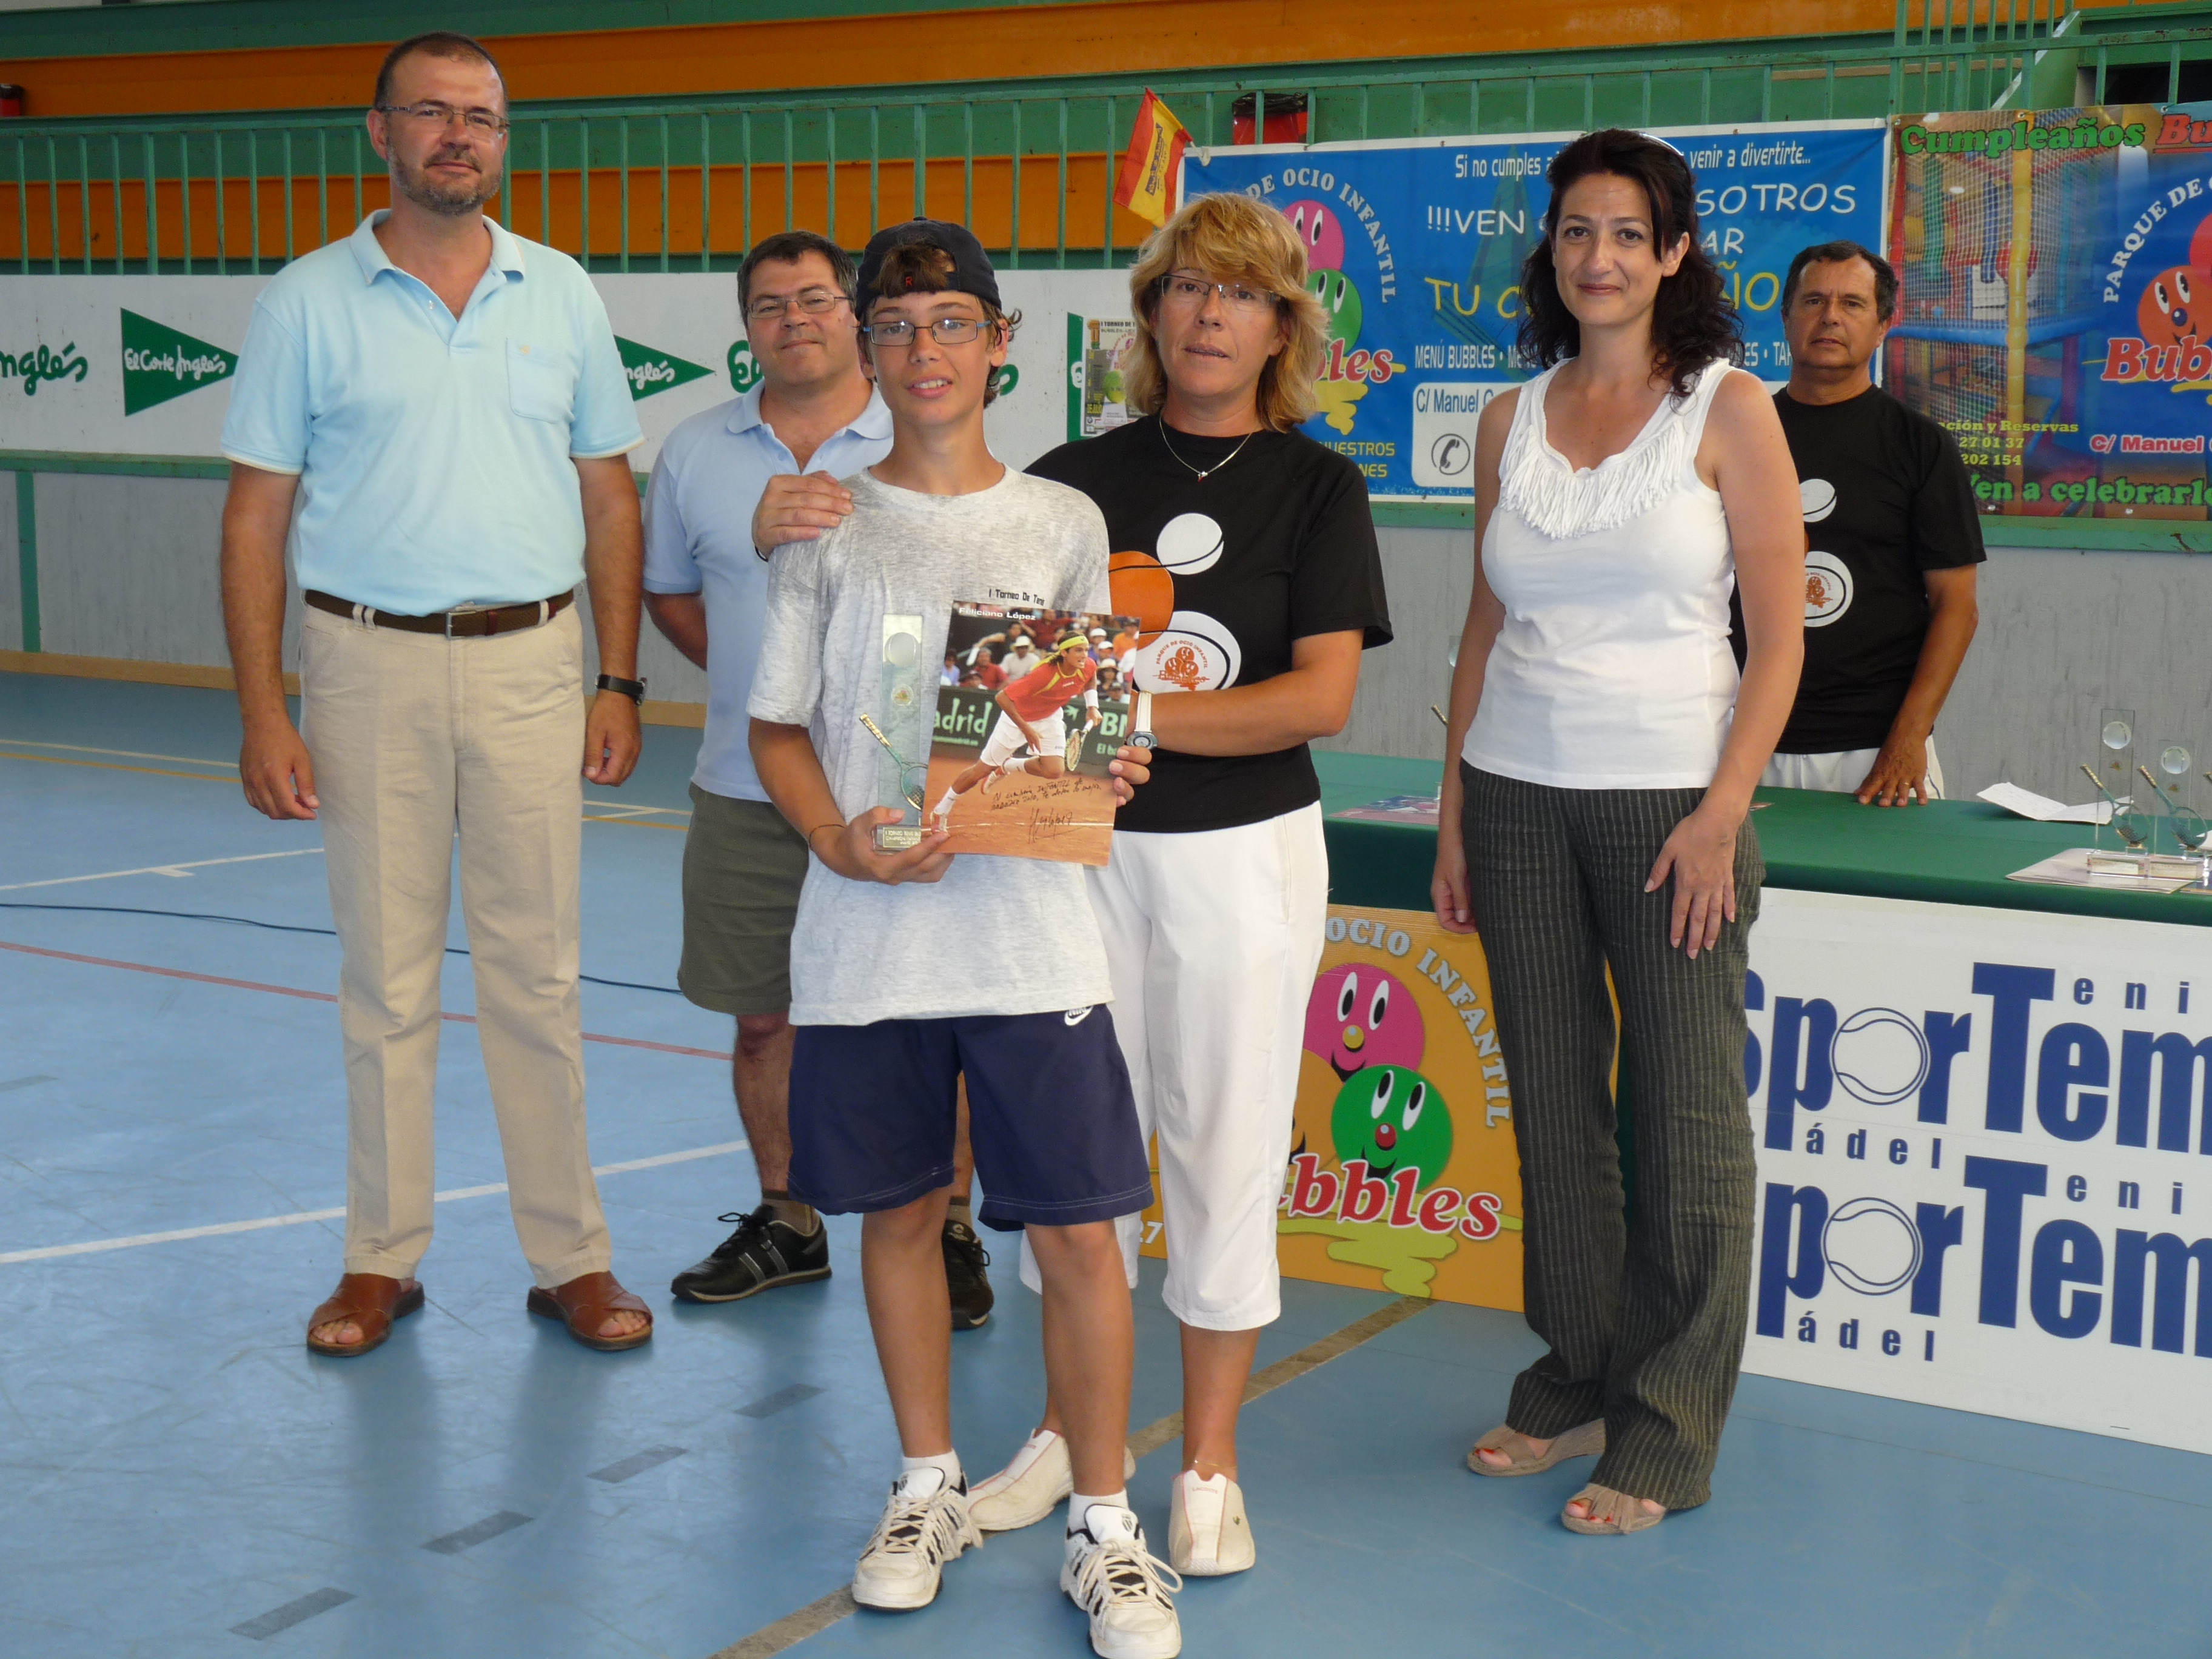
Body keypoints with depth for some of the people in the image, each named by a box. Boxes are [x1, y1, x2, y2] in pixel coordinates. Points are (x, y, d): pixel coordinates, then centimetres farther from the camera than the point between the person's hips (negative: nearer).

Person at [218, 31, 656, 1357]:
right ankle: (383, 1259, 18)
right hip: (370, 664, -1)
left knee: (538, 975, 5)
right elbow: (257, 514, 1)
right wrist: (264, 712, -6)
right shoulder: (309, 301, 2)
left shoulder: (562, 293, 7)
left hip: (532, 662, 1)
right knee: (387, 980, 6)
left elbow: (611, 496, 10)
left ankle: (572, 1258, 14)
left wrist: (620, 681, 4)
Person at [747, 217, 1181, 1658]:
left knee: (1080, 1231, -2)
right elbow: (780, 727, 6)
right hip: (868, 931, 1)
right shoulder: (826, 530, 5)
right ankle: (932, 1488, 31)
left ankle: (1105, 1533, 13)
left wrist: (1105, 774, -11)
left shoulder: (1064, 523, 6)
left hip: (1031, 927, -1)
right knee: (901, 1211, 12)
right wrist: (844, 842, -12)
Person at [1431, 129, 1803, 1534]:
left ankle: (1668, 1438, 11)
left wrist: (1723, 813, -13)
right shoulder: (1511, 422, 10)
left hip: (1670, 797, -4)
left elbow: (1779, 636, -4)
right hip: (1519, 796, 4)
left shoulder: (1728, 411, -1)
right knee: (1553, 1099, 10)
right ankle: (1574, 1383, 26)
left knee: (1687, 1114, 0)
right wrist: (1456, 815, 9)